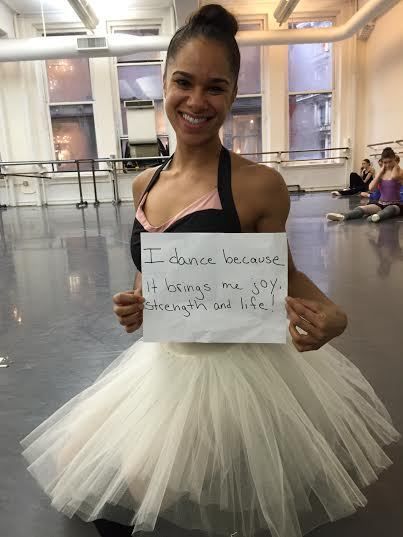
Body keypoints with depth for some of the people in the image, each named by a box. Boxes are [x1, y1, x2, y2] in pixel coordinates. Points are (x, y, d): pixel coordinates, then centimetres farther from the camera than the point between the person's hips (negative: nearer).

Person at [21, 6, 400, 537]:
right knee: (77, 463, 15)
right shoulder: (145, 184, 0)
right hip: (165, 362, 6)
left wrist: (329, 315, -25)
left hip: (241, 367, -5)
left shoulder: (258, 185, -17)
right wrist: (137, 304, -10)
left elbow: (282, 274, -6)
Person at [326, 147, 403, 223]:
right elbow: (371, 188, -6)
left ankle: (378, 216, -72)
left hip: (395, 205, -3)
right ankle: (343, 216, -52)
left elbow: (394, 177, -30)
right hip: (381, 204, 3)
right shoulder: (382, 173, 10)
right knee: (362, 208, -25)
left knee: (391, 209, -39)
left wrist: (395, 165, -8)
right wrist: (381, 171, -3)